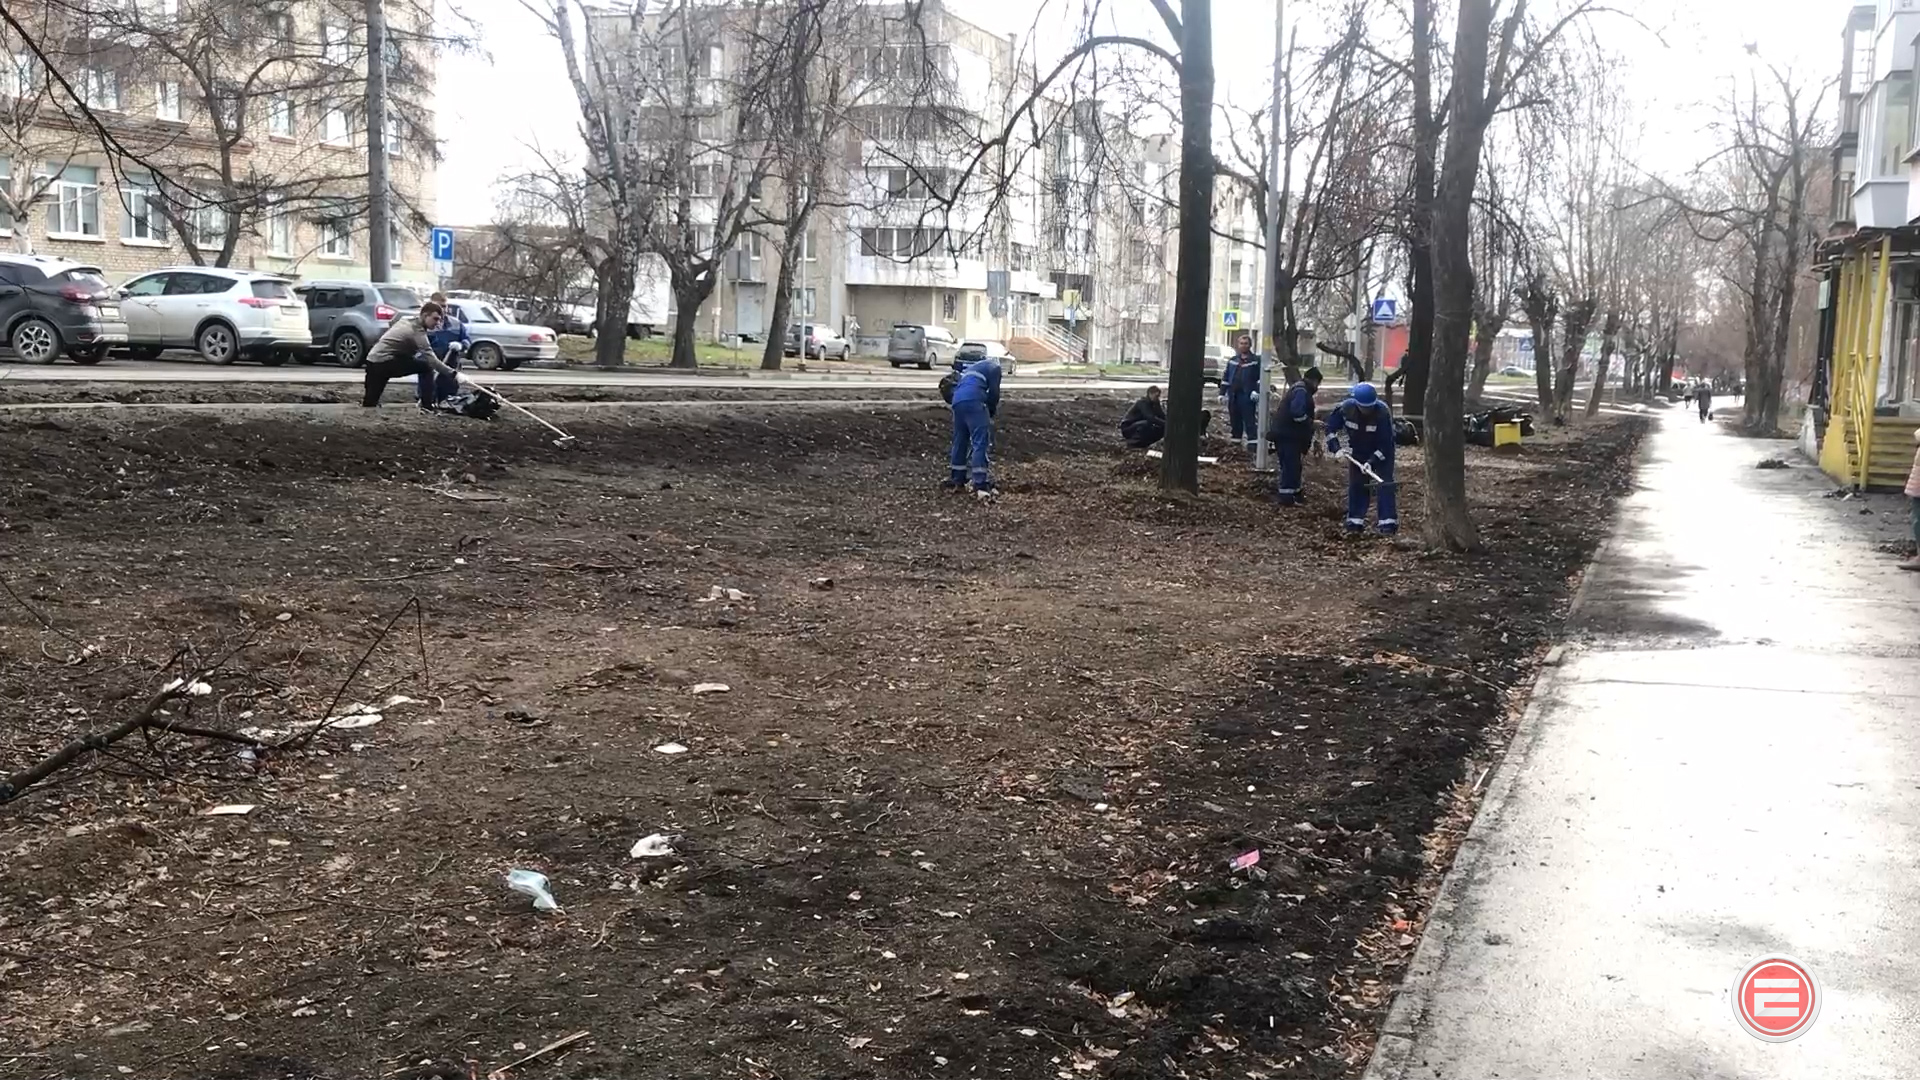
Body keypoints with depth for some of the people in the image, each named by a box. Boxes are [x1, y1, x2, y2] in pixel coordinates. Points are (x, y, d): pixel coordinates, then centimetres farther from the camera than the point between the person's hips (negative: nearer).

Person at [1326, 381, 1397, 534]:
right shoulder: (1346, 408, -24)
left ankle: (1388, 522, -11)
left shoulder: (1383, 412, -32)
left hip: (1382, 451, -3)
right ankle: (1355, 521, 13)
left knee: (1385, 483, -12)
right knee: (1355, 484, 4)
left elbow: (1385, 443, -28)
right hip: (1357, 451, 3)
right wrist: (1335, 448, -16)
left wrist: (1372, 461, -35)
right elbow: (1331, 426, -7)